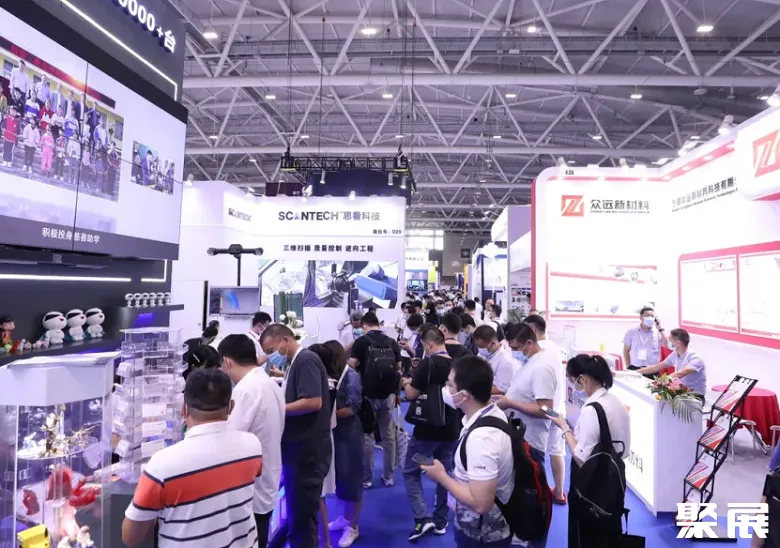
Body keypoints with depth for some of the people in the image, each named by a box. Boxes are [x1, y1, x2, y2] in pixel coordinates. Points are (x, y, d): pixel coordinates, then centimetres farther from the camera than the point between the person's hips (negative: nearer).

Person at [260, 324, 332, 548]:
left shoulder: (306, 360, -16)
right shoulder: (298, 362, 13)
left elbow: (314, 401, -25)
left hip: (307, 451, -10)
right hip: (300, 450, 10)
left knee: (301, 517, 1)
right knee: (297, 514, 21)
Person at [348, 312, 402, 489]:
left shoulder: (361, 341, -7)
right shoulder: (392, 342, 4)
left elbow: (351, 367, -11)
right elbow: (398, 369, 9)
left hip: (367, 395, -3)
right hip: (388, 394, 3)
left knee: (366, 437, 7)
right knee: (388, 436, 12)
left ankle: (366, 478, 15)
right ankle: (388, 476, 20)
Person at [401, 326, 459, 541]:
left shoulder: (428, 363, -17)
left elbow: (411, 394, -16)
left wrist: (406, 383, 5)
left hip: (428, 429, -6)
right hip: (451, 428, 6)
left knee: (411, 472, 10)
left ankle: (422, 518, 1)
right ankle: (441, 521, 26)